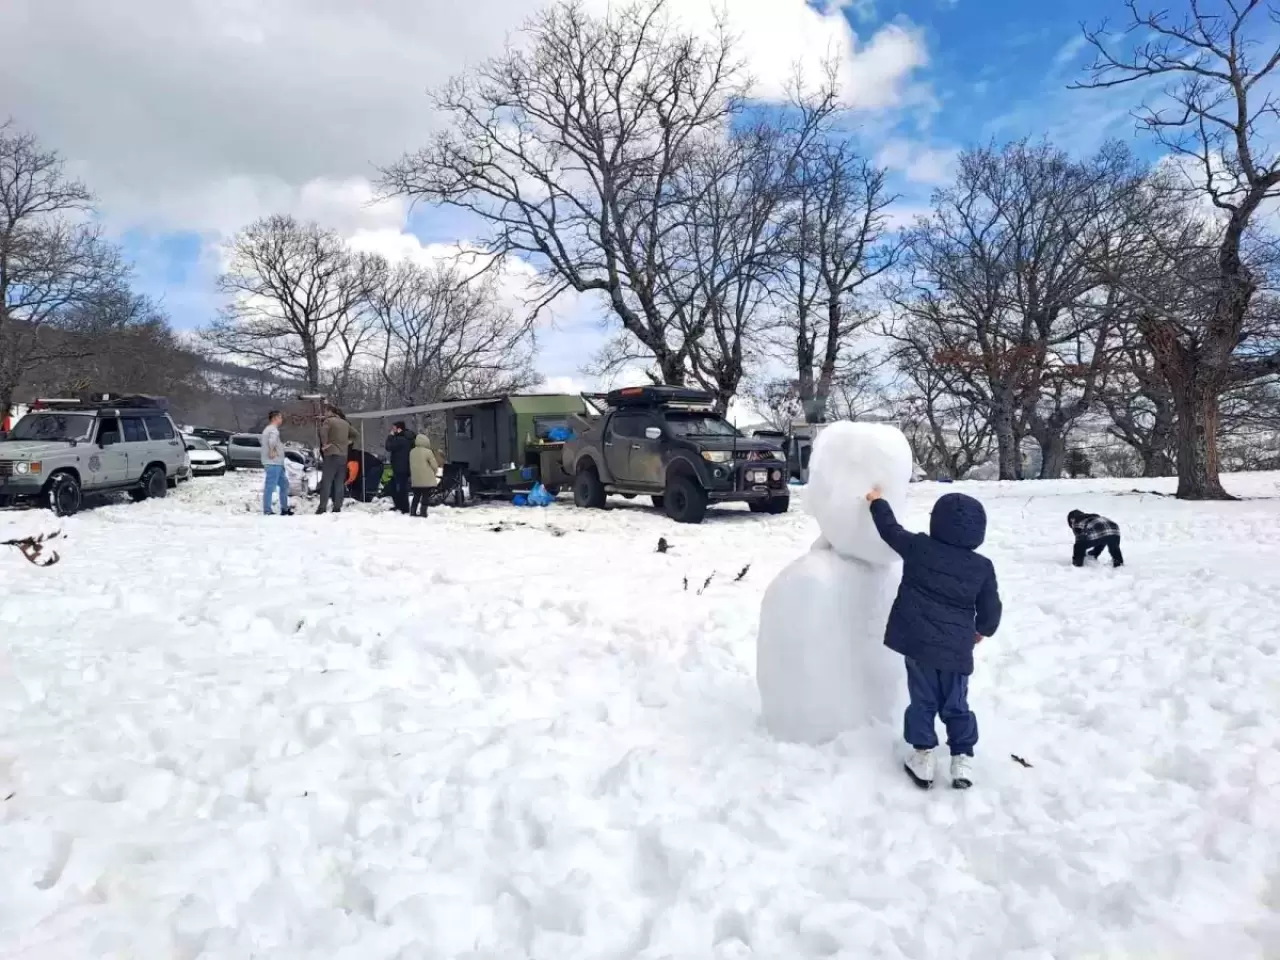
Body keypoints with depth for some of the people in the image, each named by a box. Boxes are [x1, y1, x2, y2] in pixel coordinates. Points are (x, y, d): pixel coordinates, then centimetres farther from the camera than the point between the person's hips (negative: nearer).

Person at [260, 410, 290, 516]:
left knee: (284, 484, 17)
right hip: (273, 463, -11)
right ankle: (267, 511, -7)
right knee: (270, 487, -8)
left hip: (276, 464, 11)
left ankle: (285, 509, 23)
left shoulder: (269, 429, 21)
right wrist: (272, 451, -20)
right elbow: (272, 440, -33)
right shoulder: (273, 429, -12)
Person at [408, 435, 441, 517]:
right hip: (427, 479, -6)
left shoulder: (412, 452, 6)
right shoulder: (427, 452, -13)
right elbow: (435, 466, -8)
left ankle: (413, 511, 15)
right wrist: (433, 473, 11)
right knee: (425, 496, 0)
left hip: (415, 479, 6)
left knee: (416, 496, 15)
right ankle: (423, 512, -3)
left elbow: (411, 465, 13)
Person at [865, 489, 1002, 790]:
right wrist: (983, 629, 25)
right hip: (956, 647, 1)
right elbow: (991, 608, 4)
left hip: (918, 641, -1)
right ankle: (962, 758, 17)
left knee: (922, 700, 10)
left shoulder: (918, 547, -6)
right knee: (956, 704, 15)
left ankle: (923, 755, 12)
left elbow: (890, 530, 9)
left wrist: (877, 501, 24)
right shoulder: (982, 566, -2)